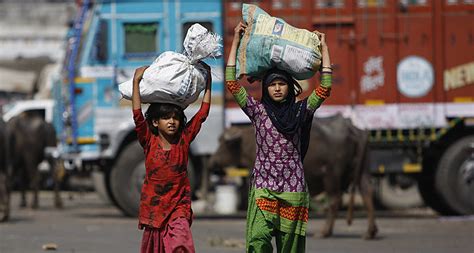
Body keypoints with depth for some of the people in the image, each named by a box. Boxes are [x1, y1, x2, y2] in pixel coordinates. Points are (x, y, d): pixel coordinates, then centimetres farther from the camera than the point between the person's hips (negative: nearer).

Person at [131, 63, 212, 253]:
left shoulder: (183, 139, 1)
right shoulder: (149, 141, -2)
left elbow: (203, 113, 3)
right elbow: (137, 114, -11)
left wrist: (208, 81, 3)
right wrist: (136, 81, -11)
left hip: (178, 208, -1)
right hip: (153, 208, 1)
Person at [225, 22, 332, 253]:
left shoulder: (300, 111, 8)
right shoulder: (258, 110, 6)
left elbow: (324, 88, 2)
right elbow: (232, 83, 2)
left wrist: (323, 47, 6)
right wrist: (236, 41, 3)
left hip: (293, 189, 1)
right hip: (263, 187, -1)